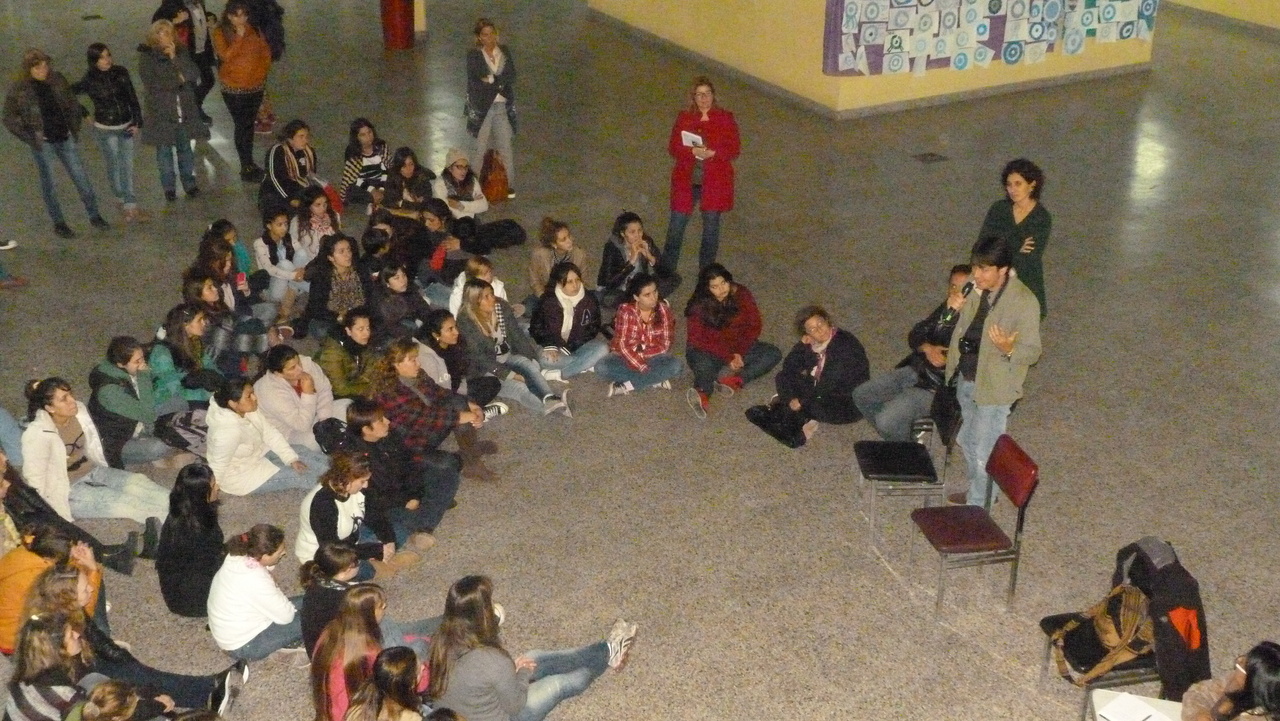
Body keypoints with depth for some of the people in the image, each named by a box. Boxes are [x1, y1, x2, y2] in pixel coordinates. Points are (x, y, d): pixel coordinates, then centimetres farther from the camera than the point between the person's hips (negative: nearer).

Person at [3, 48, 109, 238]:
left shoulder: (57, 79, -1)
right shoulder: (18, 89, -10)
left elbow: (72, 103, 13)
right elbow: (9, 118, -2)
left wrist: (75, 128, 6)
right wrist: (31, 137, -9)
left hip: (65, 137, 3)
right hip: (43, 143, -3)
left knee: (80, 176, 5)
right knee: (48, 181, 7)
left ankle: (94, 216, 17)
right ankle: (58, 223, 19)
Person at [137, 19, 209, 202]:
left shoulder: (181, 52, 3)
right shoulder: (147, 56, -7)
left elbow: (194, 75, -7)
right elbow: (150, 84, -15)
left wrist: (175, 58, -16)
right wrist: (177, 79, -11)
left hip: (185, 110, 3)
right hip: (161, 113, -2)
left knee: (185, 148, 12)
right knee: (164, 151, 6)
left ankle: (189, 183, 24)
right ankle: (169, 187, 18)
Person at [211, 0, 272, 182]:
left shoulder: (254, 30, 4)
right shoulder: (220, 32, -7)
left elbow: (266, 53, 10)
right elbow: (226, 55, -20)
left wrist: (262, 72, -1)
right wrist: (240, 36, -22)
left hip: (256, 86, 4)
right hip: (234, 88, -4)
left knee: (249, 124, 14)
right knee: (241, 126, -5)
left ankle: (248, 163, 26)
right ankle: (247, 168, -1)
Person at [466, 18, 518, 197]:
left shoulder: (504, 52, 8)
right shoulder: (474, 55, -3)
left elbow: (512, 77, -2)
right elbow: (474, 83, -13)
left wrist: (492, 79, -14)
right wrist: (500, 84, -13)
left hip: (502, 107, 3)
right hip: (482, 107, -2)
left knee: (506, 147, 3)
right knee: (481, 149, 3)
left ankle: (509, 186, 10)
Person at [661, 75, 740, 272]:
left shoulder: (725, 119, 0)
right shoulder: (684, 118, 4)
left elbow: (734, 149, -4)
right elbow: (673, 147, 0)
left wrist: (712, 153, -21)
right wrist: (693, 151, -19)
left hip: (714, 182, -1)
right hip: (686, 181, 1)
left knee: (711, 229, 7)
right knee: (676, 227, 0)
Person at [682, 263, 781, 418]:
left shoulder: (741, 295, -7)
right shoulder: (698, 306, -14)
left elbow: (754, 326, -5)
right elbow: (699, 340, -15)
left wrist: (739, 353, -17)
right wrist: (728, 358, -24)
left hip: (738, 347, 4)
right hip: (708, 351, -3)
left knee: (774, 354, -19)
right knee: (704, 366, -37)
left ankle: (735, 379, -39)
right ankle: (702, 396, -65)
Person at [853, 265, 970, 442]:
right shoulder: (946, 308, 7)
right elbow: (915, 334, 13)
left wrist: (954, 312, -38)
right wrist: (927, 348, -10)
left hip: (937, 387, -9)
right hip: (915, 370, 9)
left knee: (887, 420, -24)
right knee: (861, 395, 6)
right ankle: (894, 440, 21)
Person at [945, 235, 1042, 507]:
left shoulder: (1023, 302, -23)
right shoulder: (978, 290, 0)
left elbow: (1032, 352, -21)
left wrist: (1009, 349, -38)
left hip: (993, 387, -8)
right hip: (966, 379, 8)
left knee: (984, 454, 3)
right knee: (968, 442, 25)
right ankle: (976, 493, 46)